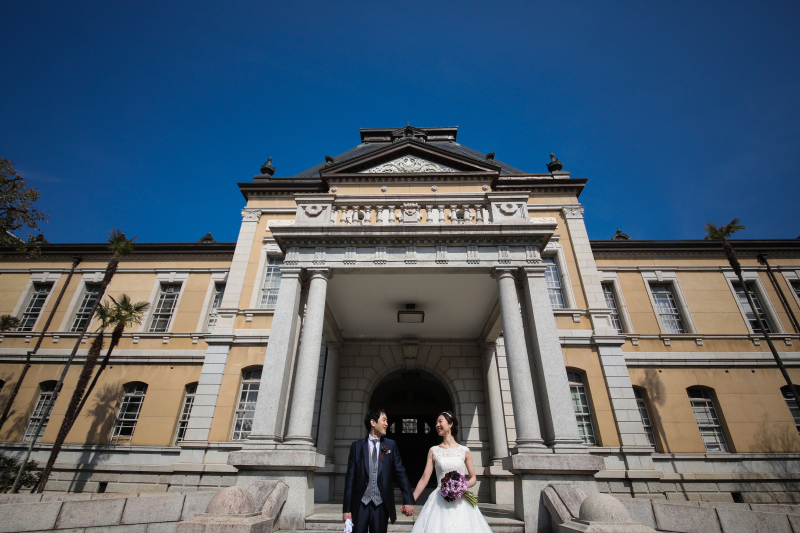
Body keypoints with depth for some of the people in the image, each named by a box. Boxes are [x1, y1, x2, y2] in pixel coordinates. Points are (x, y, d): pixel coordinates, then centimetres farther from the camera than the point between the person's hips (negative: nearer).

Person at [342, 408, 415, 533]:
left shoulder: (391, 445, 4)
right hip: (360, 504, -1)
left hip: (381, 504, 1)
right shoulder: (357, 446, 1)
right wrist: (346, 508, -3)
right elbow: (350, 477, -1)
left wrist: (408, 500, -10)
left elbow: (400, 473, 0)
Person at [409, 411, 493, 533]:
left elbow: (473, 478, 8)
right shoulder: (433, 451, 5)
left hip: (460, 501, 0)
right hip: (440, 501, 0)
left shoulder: (464, 451, 4)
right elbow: (424, 478, 4)